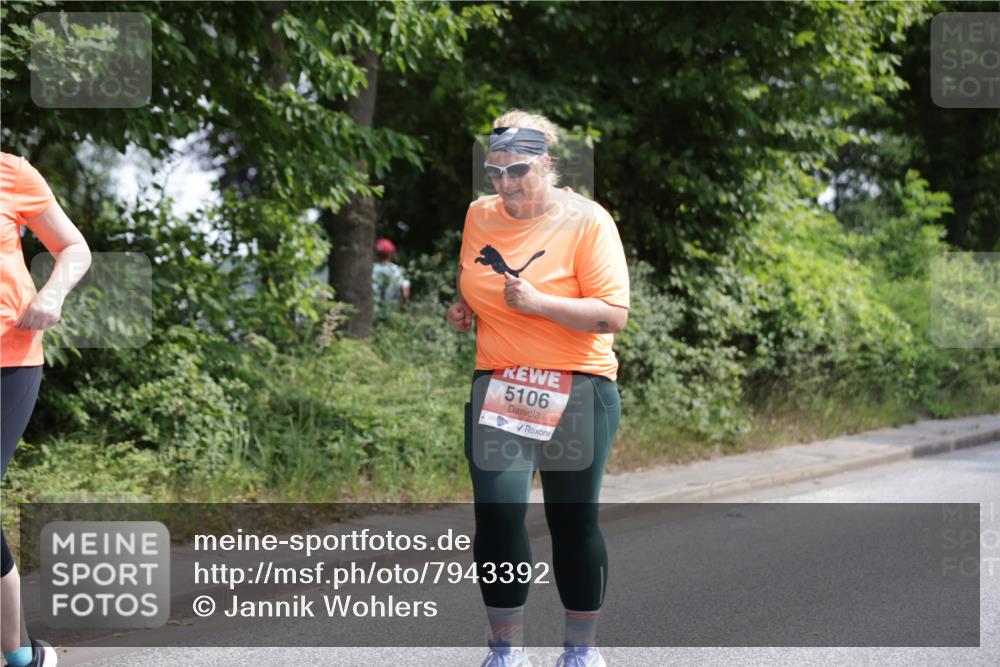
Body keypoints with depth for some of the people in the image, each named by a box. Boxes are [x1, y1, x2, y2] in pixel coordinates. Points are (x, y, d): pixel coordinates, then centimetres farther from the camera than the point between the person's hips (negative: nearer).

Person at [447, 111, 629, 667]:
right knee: (498, 512, -9)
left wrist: (538, 302, -23)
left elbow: (613, 315, -13)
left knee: (574, 519, 4)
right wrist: (460, 308, 6)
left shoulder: (587, 221, -8)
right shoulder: (479, 216, 7)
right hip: (498, 386, 3)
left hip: (578, 390, -3)